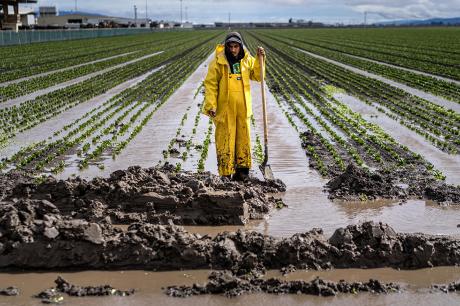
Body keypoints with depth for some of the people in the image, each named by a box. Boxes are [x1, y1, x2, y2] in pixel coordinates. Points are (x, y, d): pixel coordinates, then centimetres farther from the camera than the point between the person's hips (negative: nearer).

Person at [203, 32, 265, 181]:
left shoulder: (246, 60, 4)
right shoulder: (218, 61, -7)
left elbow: (257, 76, 15)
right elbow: (210, 84, -6)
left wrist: (260, 59, 0)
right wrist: (211, 105, -13)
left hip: (243, 107, 4)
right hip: (224, 107, -4)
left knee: (243, 137, 11)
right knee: (225, 138, -1)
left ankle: (242, 168, 23)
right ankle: (226, 173, 4)